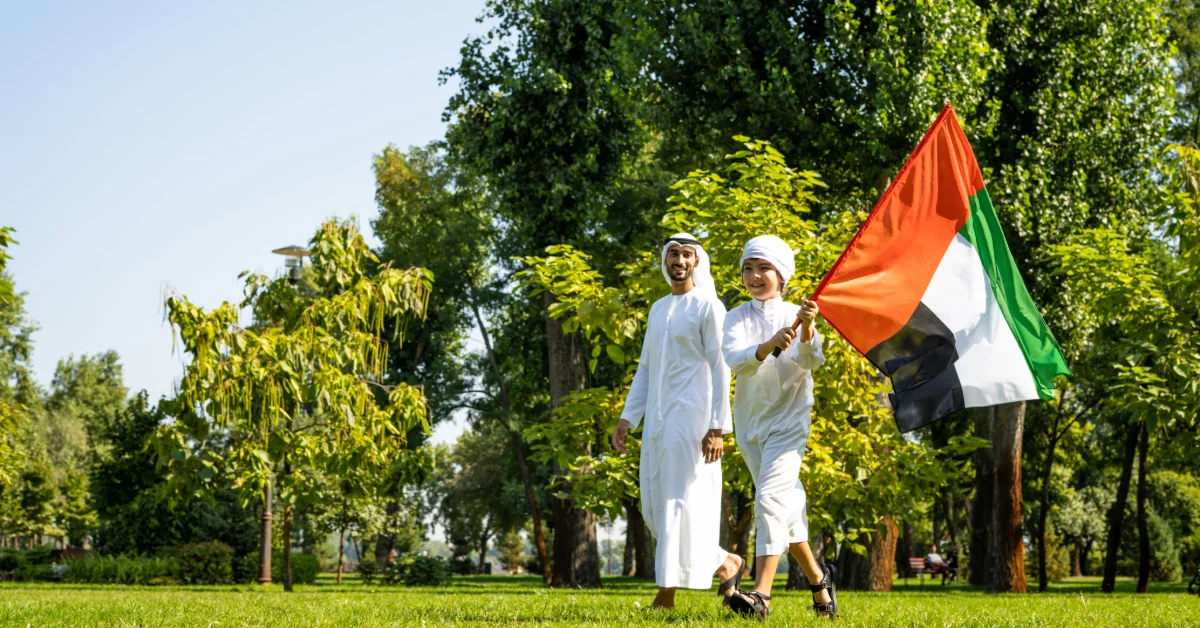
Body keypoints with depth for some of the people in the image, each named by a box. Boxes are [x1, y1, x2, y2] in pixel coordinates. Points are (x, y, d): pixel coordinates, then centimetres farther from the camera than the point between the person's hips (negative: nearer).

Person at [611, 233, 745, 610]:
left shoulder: (708, 307, -3)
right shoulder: (658, 309, 20)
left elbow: (721, 370, -8)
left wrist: (717, 427, -16)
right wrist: (627, 418, 13)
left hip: (690, 419, -8)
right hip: (657, 421, 8)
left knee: (679, 503, -10)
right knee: (655, 507, 7)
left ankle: (667, 594, -11)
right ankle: (725, 564, 20)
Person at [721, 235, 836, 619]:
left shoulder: (795, 314, -5)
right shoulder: (738, 318, 1)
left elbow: (811, 361, -21)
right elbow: (734, 360, -19)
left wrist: (807, 330, -41)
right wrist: (768, 347, -38)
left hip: (787, 419, -4)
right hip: (750, 421, 4)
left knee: (771, 498, -20)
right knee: (785, 502, 15)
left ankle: (761, 594, -27)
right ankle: (818, 578, 33)